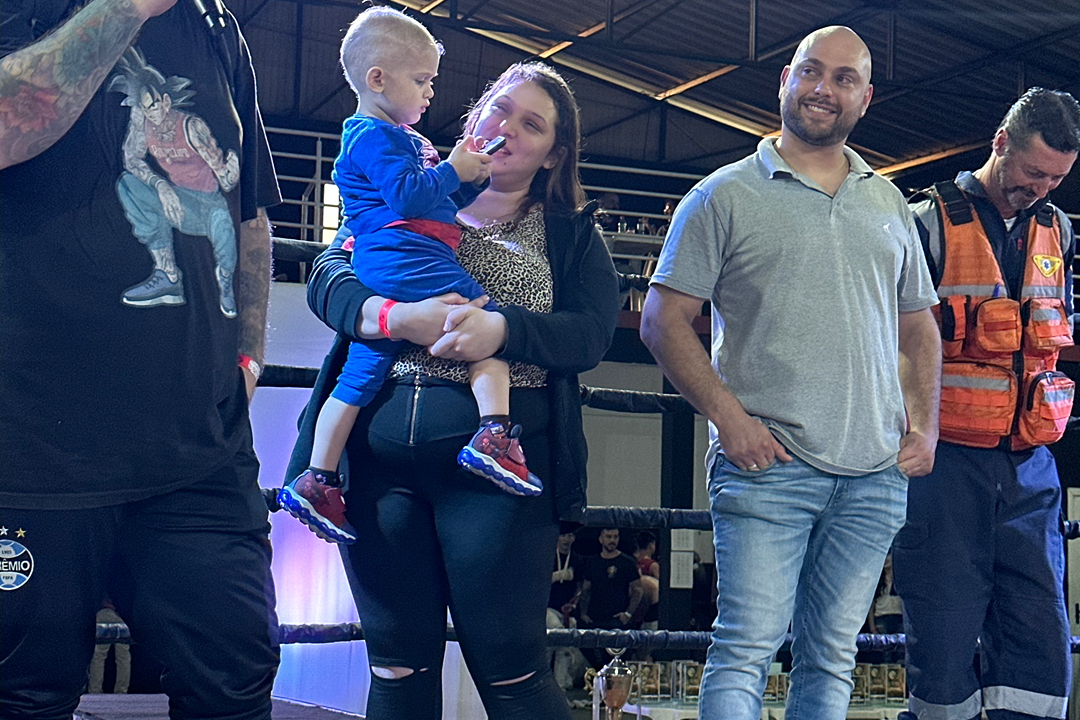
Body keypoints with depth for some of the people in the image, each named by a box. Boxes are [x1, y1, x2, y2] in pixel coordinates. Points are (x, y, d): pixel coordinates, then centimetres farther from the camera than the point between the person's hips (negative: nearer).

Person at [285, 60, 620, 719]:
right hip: (380, 452, 2)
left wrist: (503, 329, -20)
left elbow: (592, 334, 0)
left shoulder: (571, 233, 15)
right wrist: (397, 317, -17)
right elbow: (327, 279, 4)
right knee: (398, 667, 7)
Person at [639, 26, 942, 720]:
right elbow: (664, 321, -2)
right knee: (747, 648, -10)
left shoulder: (889, 205, 17)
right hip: (767, 462, -4)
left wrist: (925, 426, 9)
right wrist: (728, 416, -12)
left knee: (832, 657, 8)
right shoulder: (725, 195, 3)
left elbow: (918, 328, 24)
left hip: (876, 474, 4)